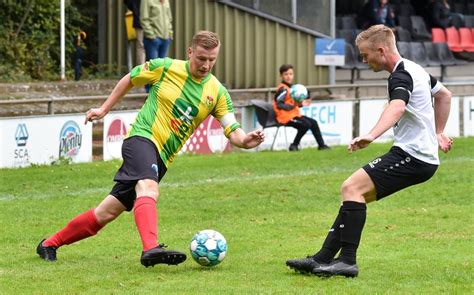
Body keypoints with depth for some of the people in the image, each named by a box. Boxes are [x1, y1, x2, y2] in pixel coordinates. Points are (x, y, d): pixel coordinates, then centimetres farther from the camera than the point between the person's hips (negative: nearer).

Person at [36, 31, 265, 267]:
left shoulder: (217, 92, 4)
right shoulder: (165, 68, -3)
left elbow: (232, 131, -2)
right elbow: (129, 79, 13)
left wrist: (245, 140, -24)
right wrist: (104, 109, 15)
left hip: (161, 158, 4)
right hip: (142, 138, -4)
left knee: (108, 212, 5)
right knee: (148, 189, -35)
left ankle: (50, 244, 19)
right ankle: (151, 248, -55)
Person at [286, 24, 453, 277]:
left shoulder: (400, 77, -16)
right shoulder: (414, 69, 16)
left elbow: (397, 107, -40)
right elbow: (444, 95, 33)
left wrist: (371, 135, -56)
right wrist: (438, 132, 34)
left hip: (413, 157, -10)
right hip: (423, 156, 10)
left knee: (351, 188, -17)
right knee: (355, 196, 9)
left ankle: (347, 260, -20)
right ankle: (323, 259, 6)